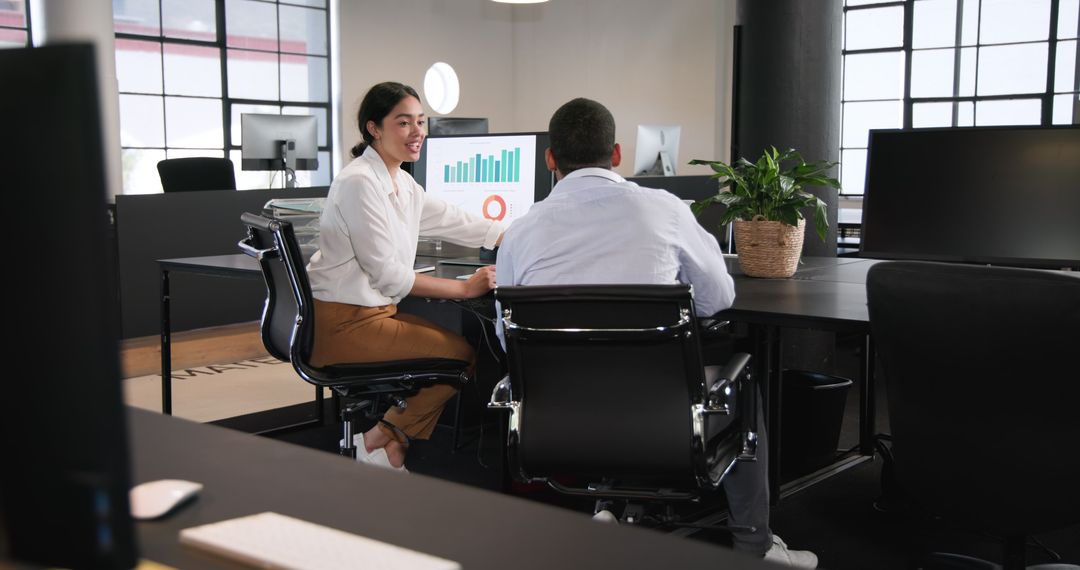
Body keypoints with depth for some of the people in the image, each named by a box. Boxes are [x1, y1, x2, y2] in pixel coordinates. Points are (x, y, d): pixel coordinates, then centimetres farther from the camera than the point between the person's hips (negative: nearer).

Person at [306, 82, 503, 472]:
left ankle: (390, 433, 9)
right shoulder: (359, 183, -18)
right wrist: (466, 288, -21)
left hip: (373, 311, 9)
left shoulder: (402, 184, 11)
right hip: (342, 325, -9)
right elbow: (388, 274, -21)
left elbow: (462, 225, 15)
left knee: (465, 341, 7)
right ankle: (385, 437, 3)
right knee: (460, 354, -11)